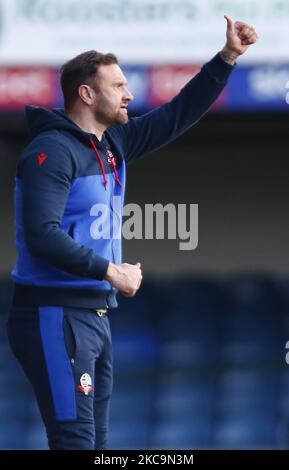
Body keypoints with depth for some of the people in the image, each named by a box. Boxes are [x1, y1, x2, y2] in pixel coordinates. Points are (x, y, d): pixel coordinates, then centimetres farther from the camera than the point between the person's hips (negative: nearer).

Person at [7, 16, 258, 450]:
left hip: (95, 316, 9)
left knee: (95, 441, 9)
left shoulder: (114, 145, 13)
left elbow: (178, 115, 20)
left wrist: (228, 57, 13)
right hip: (56, 316, -9)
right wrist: (110, 271, -18)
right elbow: (42, 235, -23)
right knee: (75, 440, -14)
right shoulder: (53, 151, -14)